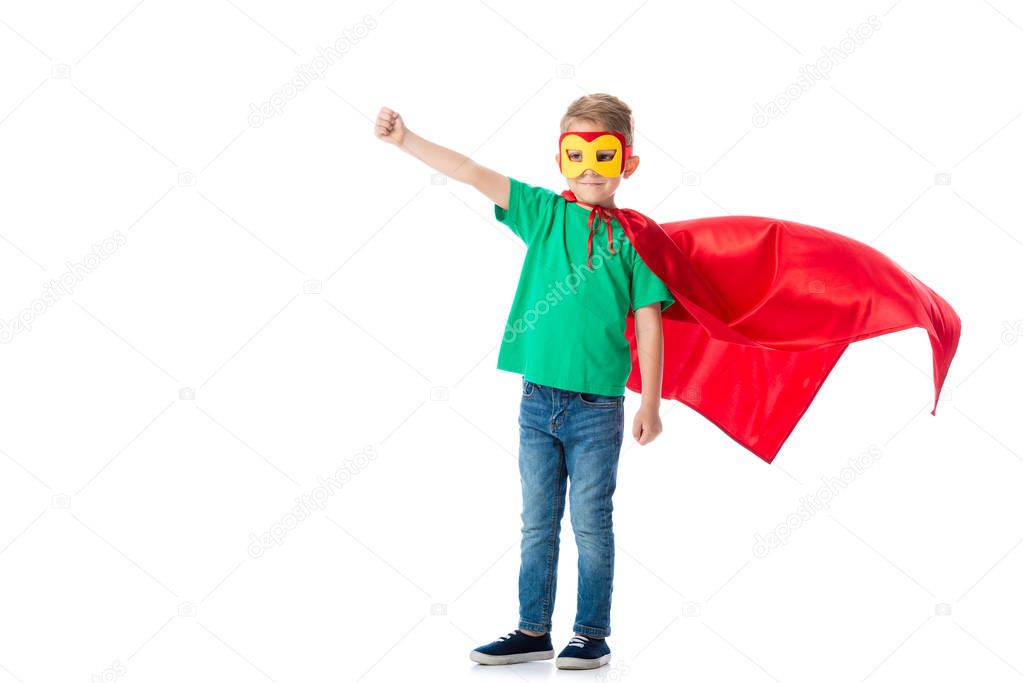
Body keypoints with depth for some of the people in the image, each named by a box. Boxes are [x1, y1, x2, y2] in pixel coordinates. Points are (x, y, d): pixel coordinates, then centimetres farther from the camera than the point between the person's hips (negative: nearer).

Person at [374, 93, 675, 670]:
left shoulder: (634, 238, -2)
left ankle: (593, 635, 16)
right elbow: (475, 174, -1)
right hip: (538, 399, 3)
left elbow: (648, 322, -2)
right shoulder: (545, 213, 4)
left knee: (591, 523, 4)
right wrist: (405, 140, -9)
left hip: (597, 407, -3)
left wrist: (651, 404, -6)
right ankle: (533, 631, 21)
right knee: (538, 523, 11)